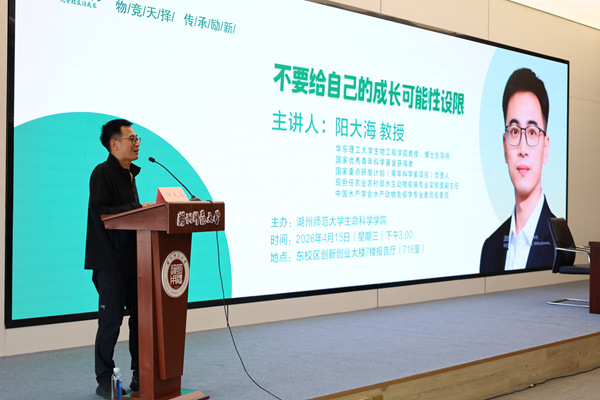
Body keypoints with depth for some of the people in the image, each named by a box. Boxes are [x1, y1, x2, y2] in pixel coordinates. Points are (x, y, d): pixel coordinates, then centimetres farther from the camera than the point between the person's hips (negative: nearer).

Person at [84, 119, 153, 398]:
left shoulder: (130, 174, 18)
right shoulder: (102, 173, -9)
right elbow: (101, 212, -21)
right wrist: (138, 209, -18)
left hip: (133, 257, 8)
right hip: (111, 260, -8)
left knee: (141, 317, 10)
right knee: (111, 320, -2)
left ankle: (141, 375, 20)